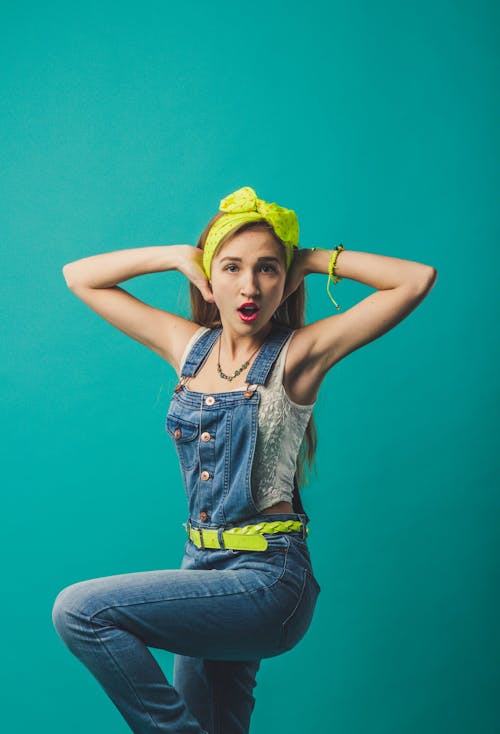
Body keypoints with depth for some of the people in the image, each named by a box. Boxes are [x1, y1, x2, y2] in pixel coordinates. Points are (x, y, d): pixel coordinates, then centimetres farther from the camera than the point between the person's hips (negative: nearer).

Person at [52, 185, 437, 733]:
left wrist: (313, 258, -7)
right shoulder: (189, 345, 5)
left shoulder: (297, 354, -9)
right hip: (203, 567, 6)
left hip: (267, 579, -6)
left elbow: (418, 279, -17)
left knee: (79, 609, -17)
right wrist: (179, 255, 2)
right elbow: (79, 276, 12)